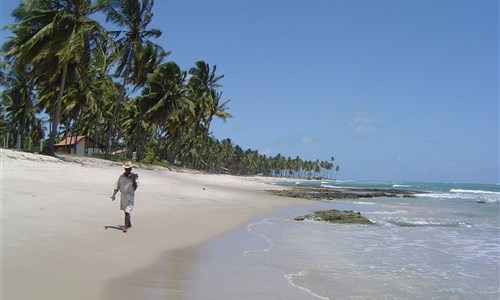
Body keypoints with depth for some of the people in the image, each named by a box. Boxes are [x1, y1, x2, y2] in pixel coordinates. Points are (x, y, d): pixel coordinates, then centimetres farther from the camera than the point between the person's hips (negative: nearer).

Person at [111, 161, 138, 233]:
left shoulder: (134, 177, -5)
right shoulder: (121, 176, 6)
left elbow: (135, 187, -12)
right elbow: (117, 187, 6)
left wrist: (133, 180, -23)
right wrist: (113, 195, -4)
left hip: (130, 195, -5)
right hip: (122, 195, 5)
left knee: (127, 211, -13)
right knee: (126, 211, 18)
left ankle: (125, 227, -13)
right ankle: (129, 224, 35)